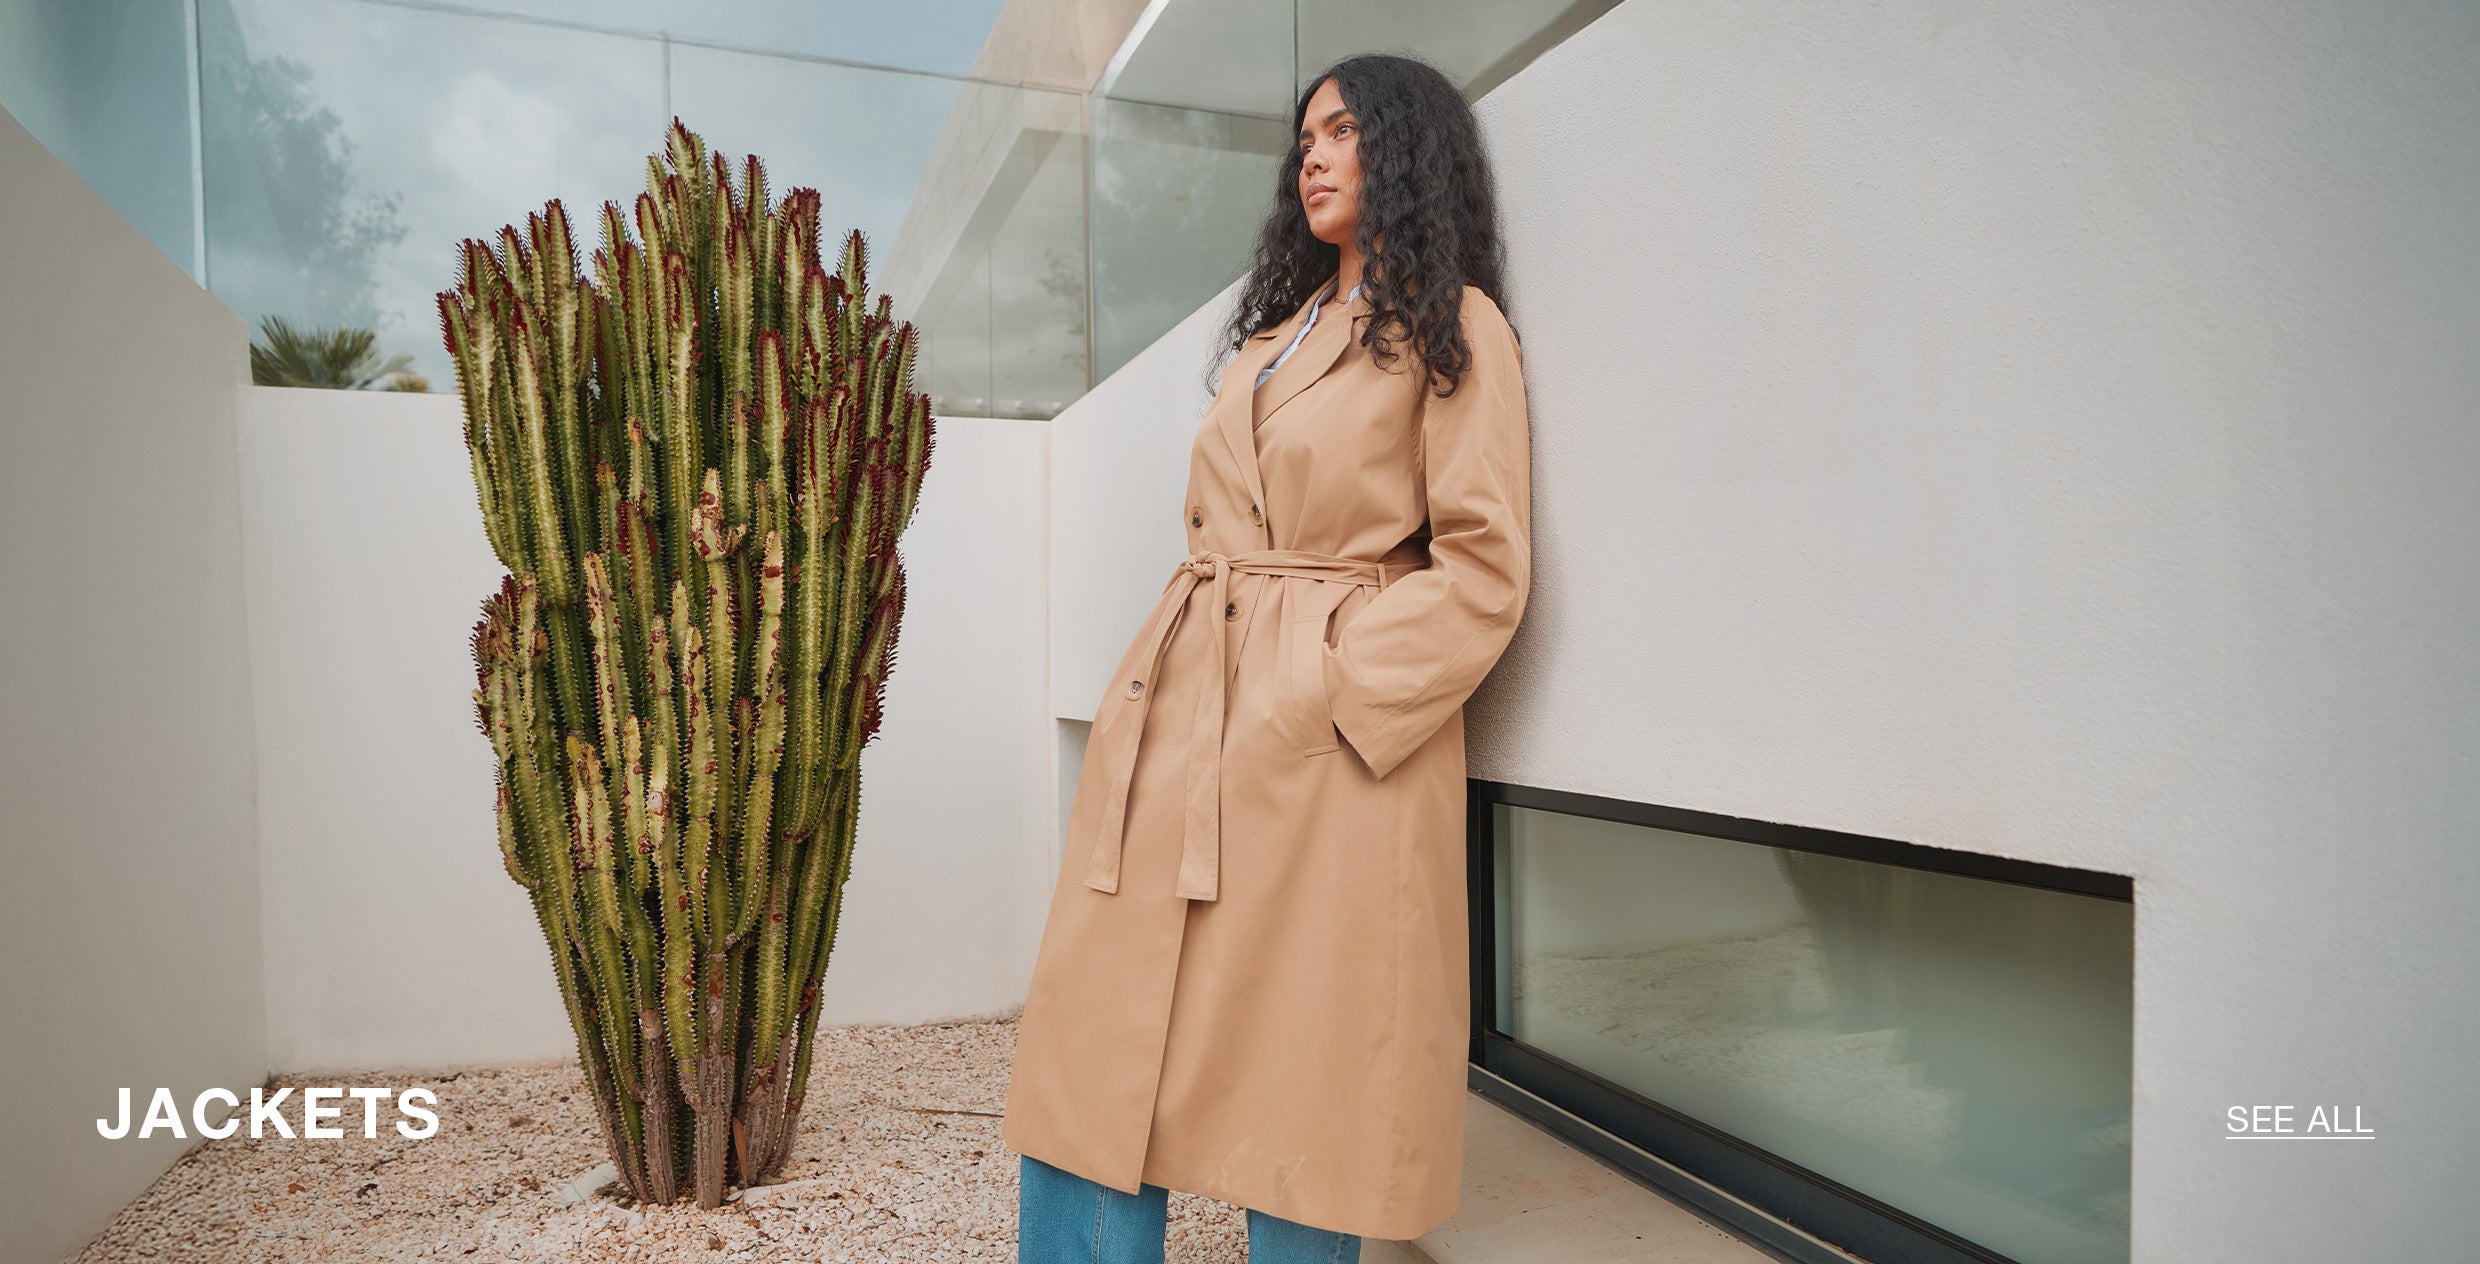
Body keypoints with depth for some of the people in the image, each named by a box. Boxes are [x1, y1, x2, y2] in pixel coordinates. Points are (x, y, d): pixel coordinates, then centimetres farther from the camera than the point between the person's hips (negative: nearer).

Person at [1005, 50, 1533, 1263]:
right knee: (1096, 1039, 3)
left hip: (1322, 749, -6)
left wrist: (1334, 680, -14)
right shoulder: (1268, 334, 23)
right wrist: (1162, 689, 10)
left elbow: (1481, 567, -6)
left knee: (1297, 1076, 0)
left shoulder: (1452, 327, 2)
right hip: (1176, 716, 7)